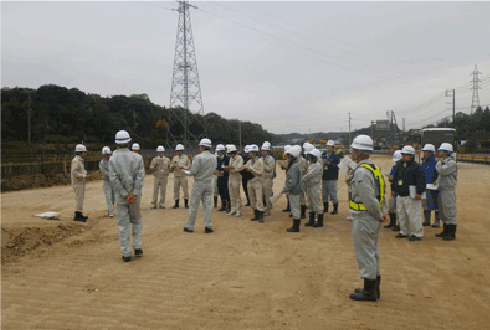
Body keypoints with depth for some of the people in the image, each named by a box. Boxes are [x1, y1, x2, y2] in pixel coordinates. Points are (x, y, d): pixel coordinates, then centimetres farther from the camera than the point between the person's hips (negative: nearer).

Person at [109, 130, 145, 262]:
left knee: (123, 224, 5)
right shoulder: (137, 157, 0)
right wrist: (134, 194, -10)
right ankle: (137, 247, 12)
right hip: (135, 196, 1)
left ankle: (126, 254, 7)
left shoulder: (113, 159, -3)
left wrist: (125, 194, -9)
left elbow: (114, 179, -11)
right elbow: (140, 177, -8)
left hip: (120, 196, -1)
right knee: (137, 221, 18)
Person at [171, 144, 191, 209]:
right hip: (176, 176, 3)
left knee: (185, 190, -3)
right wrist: (172, 167, -10)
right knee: (176, 190, 5)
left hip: (183, 176, -3)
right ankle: (176, 204, 13)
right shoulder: (175, 157, 9)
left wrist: (183, 167, -20)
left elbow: (189, 167, -3)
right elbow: (172, 166, 13)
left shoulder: (186, 158, -1)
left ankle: (186, 204, 5)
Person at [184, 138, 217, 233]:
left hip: (198, 184, -5)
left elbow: (193, 171, -16)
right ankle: (208, 226, 4)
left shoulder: (198, 157, -15)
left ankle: (190, 226, 12)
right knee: (207, 205, 7)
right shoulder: (214, 158, 3)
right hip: (209, 184, 5)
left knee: (193, 205, 4)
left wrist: (189, 172, 5)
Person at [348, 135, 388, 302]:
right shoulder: (375, 168, 12)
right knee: (373, 253, 18)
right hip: (374, 219, 10)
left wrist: (378, 214, -12)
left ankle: (369, 292, 7)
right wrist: (381, 213, 8)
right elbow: (382, 195, 14)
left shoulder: (361, 171, -20)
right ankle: (374, 288, 29)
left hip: (364, 218, -10)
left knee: (365, 254, -1)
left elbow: (369, 198, -24)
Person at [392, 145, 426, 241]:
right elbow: (395, 178, 26)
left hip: (411, 196, -8)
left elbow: (421, 180, -15)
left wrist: (419, 193, -20)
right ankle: (404, 232, 28)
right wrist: (393, 189, 25)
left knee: (413, 215, -6)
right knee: (401, 214, 15)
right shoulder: (400, 167, 14)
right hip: (400, 195, 8)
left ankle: (417, 234, 4)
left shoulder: (416, 167, -10)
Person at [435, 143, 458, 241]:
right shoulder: (444, 162, 14)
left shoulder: (452, 163, -15)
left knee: (450, 212, -5)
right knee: (443, 212, 15)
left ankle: (452, 234, 1)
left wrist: (439, 162, -10)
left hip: (449, 190, -10)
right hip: (442, 189, 10)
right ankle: (445, 231, 24)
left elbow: (440, 171, -24)